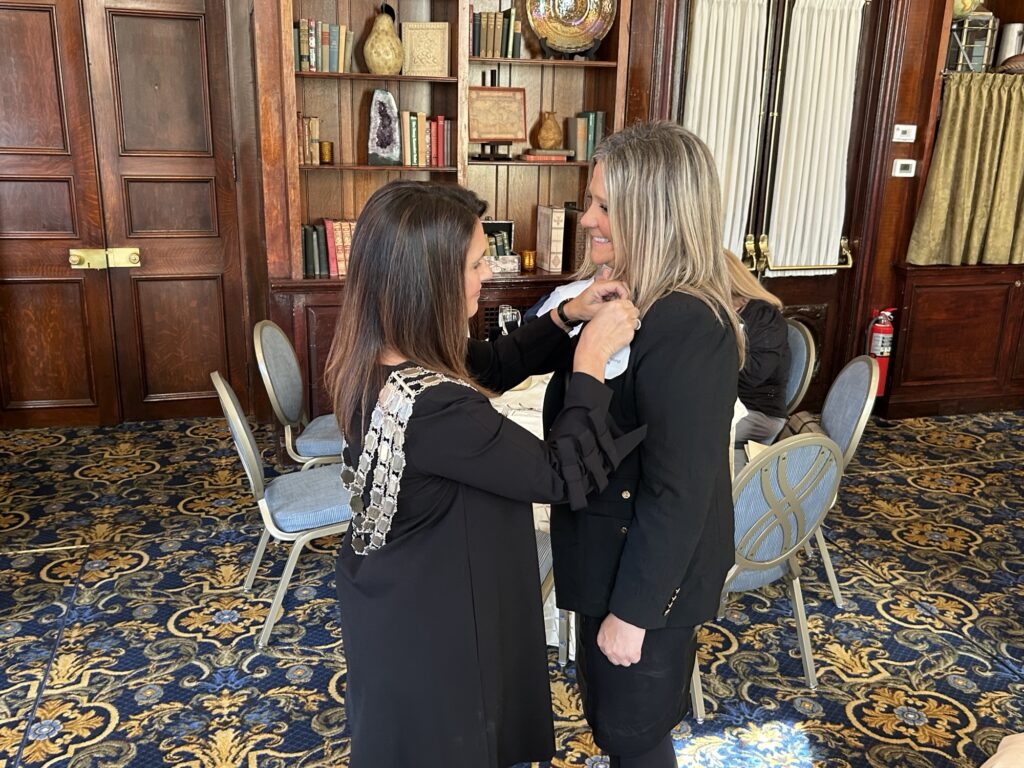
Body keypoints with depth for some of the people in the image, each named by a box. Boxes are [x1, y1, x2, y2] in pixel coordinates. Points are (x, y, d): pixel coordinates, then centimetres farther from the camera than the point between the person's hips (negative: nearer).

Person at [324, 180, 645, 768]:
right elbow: (564, 475, -27)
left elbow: (494, 365, 7)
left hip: (402, 599, 9)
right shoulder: (434, 408, -38)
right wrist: (593, 357, -20)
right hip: (428, 625, -8)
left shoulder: (377, 356, -9)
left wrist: (568, 317, -5)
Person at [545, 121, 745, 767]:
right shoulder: (634, 297, 1)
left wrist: (631, 610, -20)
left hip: (651, 569, -9)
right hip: (614, 549, 9)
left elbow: (679, 492, -26)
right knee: (607, 709, 29)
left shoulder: (686, 327, -30)